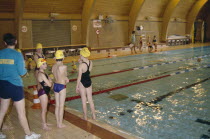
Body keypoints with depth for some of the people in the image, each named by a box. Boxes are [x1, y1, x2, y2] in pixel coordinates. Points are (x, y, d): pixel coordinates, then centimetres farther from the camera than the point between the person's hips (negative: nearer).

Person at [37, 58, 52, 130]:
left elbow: (49, 80, 6)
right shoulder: (41, 74, -22)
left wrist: (48, 82, -15)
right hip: (43, 92, -10)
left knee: (44, 109, 20)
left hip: (45, 92, 10)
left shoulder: (42, 73, 9)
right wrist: (49, 81, -1)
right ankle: (44, 125, 13)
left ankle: (44, 123, 33)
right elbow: (49, 84, -22)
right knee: (44, 110, 1)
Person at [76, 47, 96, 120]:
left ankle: (85, 116, 20)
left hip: (82, 83, -6)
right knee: (90, 99, 16)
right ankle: (93, 116, 25)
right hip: (89, 81, 6)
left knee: (84, 100, 9)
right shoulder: (91, 62, -4)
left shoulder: (81, 65, -21)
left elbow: (79, 77, -16)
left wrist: (77, 86, -6)